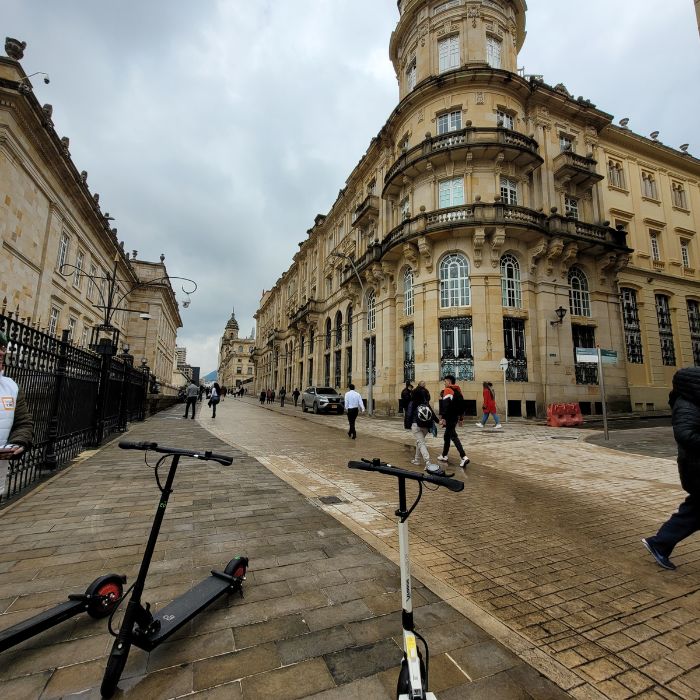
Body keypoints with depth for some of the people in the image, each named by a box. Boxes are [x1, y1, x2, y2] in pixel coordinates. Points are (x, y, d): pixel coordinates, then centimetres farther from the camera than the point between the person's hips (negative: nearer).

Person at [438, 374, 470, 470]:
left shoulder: (447, 390, -12)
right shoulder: (458, 390, 14)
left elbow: (445, 405, -22)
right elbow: (461, 404, 18)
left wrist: (442, 418, -24)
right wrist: (461, 417, 23)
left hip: (449, 418, -9)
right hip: (455, 417, 9)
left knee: (454, 437, -8)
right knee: (447, 436, 18)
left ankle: (464, 457, -16)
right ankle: (444, 456, 27)